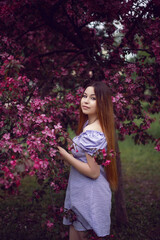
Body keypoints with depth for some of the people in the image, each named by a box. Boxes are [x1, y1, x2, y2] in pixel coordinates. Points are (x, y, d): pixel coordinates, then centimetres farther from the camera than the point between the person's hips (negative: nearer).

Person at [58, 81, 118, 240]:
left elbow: (93, 172, -23)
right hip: (84, 192, 9)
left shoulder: (91, 133, -24)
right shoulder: (89, 124, 5)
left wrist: (66, 156, -18)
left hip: (89, 196, -9)